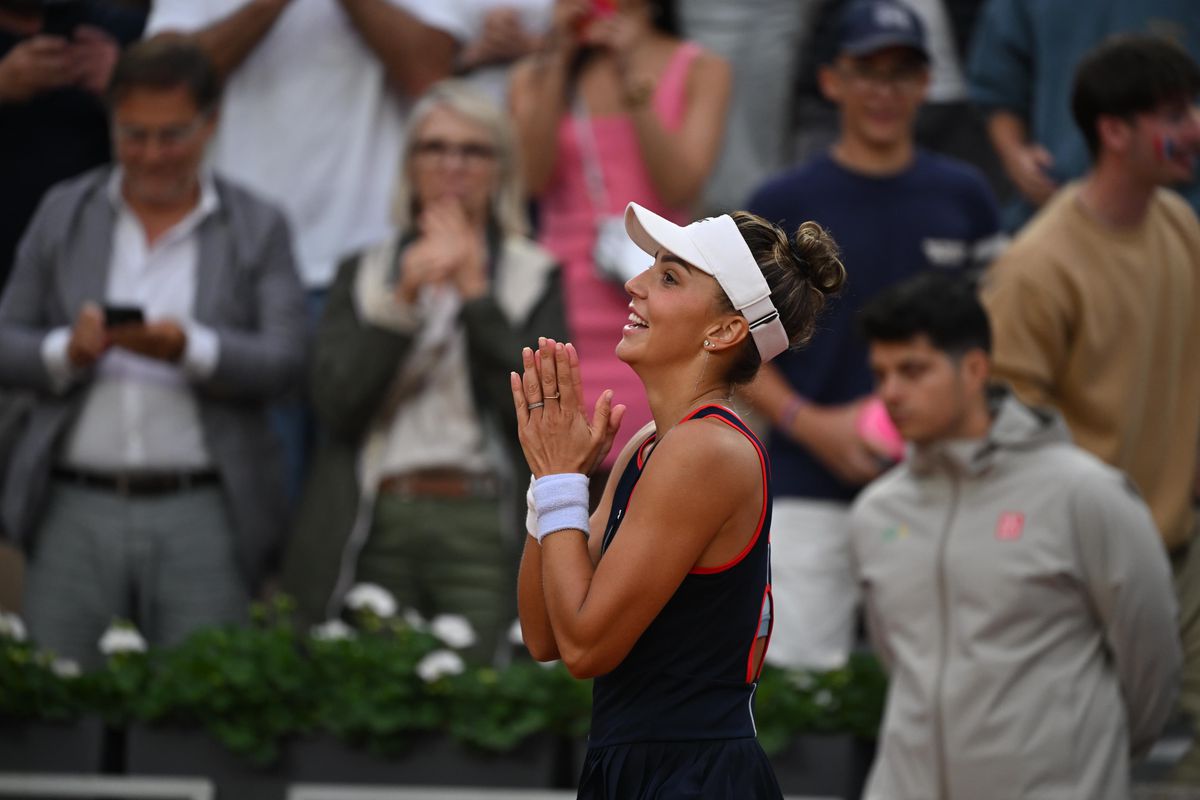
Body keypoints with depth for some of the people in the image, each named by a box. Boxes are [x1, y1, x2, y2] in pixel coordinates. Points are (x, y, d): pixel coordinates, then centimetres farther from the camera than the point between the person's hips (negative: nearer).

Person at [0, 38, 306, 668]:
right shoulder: (63, 213, 13)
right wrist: (66, 352, -12)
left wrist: (190, 349, -20)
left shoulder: (258, 230, 8)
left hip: (203, 517, -1)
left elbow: (283, 363, -2)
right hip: (78, 509, 1)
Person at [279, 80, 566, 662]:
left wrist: (476, 293, -7)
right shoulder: (364, 274, 16)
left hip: (483, 531, -1)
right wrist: (404, 301, -9)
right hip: (374, 532, 1)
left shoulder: (534, 276, 11)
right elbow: (334, 401, 1)